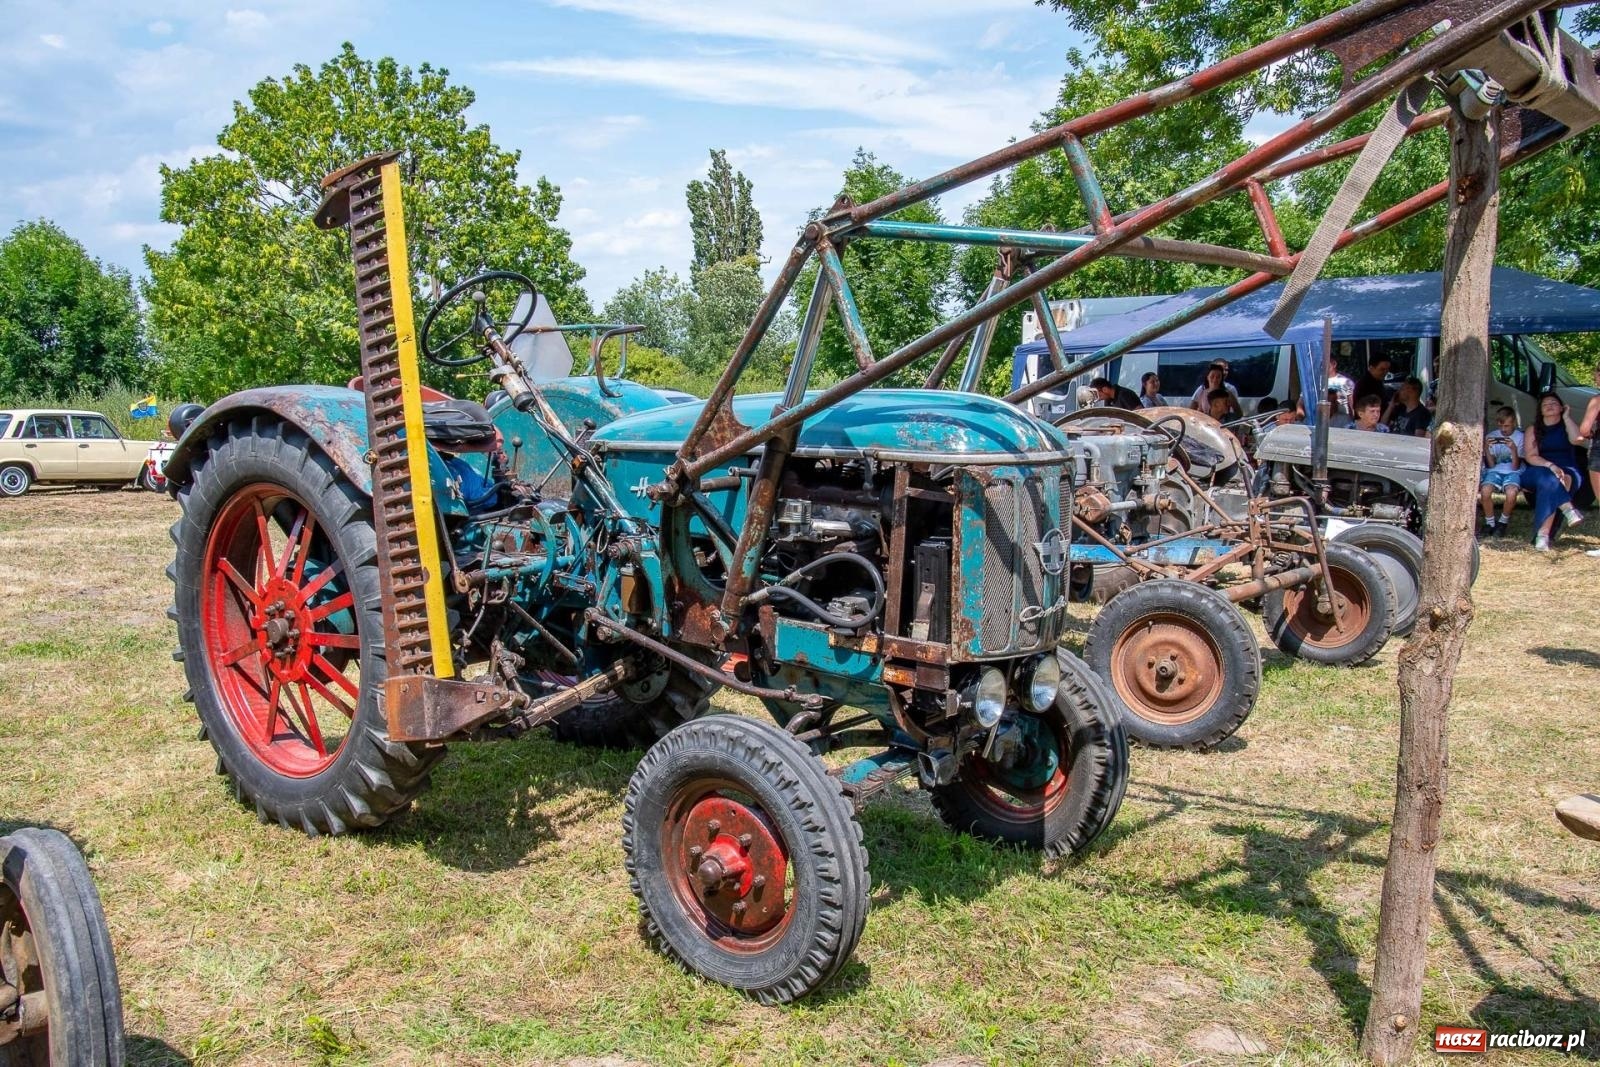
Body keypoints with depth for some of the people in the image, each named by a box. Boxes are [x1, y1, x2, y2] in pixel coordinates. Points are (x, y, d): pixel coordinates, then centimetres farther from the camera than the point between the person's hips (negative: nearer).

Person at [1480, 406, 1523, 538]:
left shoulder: (1520, 437, -2)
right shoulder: (1491, 436, 3)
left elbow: (1515, 467, -8)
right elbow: (1491, 465, -1)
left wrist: (1514, 449, -23)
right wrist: (1485, 448, -16)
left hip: (1513, 472, -2)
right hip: (1495, 471, 2)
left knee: (1511, 493, -34)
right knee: (1485, 490, -31)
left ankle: (1503, 522, -7)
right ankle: (1490, 523, -8)